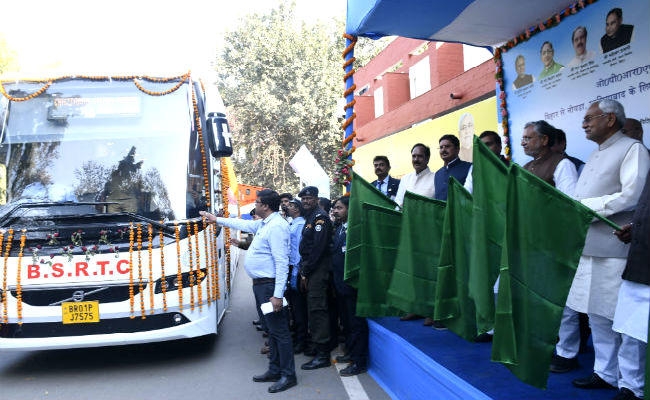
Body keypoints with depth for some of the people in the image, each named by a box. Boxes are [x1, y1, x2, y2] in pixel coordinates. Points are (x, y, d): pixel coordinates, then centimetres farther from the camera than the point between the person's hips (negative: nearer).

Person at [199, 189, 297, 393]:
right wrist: (216, 219, 39)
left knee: (279, 330, -3)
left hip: (270, 285, -10)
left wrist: (278, 294, -25)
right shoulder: (263, 224, 13)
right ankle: (274, 370, 27)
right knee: (272, 330, 16)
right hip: (260, 285, 10)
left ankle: (288, 375, 6)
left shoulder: (276, 226, -18)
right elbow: (243, 224, 32)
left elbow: (282, 262, -22)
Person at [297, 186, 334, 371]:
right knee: (313, 309, 14)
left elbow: (318, 248, -19)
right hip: (310, 270, 10)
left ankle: (322, 355, -3)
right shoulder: (310, 217, 19)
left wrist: (305, 271, -15)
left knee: (317, 309, -8)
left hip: (318, 270, -10)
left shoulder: (320, 217, -11)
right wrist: (303, 270, 12)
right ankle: (319, 347, 24)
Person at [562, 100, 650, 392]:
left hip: (612, 251, -8)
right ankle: (606, 372, 24)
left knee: (619, 319, -1)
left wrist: (583, 206, -15)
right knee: (597, 314, 13)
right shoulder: (595, 155, 21)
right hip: (586, 246, 8)